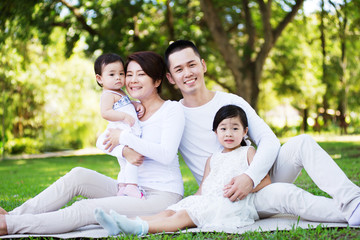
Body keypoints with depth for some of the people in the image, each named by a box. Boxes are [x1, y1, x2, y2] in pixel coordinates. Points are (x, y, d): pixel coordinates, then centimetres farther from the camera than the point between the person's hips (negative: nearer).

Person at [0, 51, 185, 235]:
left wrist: (125, 137, -19)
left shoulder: (172, 109, -6)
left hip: (163, 196, -7)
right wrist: (124, 151, -21)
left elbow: (167, 154, -19)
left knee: (87, 209, -22)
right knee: (79, 175, -14)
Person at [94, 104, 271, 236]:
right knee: (169, 212, -18)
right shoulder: (212, 159, 24)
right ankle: (121, 225, -35)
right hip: (207, 202, 6)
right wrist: (193, 200, 1)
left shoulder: (247, 152, 10)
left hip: (232, 204, -5)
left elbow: (265, 181, 2)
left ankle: (141, 228, -48)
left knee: (183, 216, -28)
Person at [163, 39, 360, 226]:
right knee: (284, 193, -34)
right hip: (230, 198, -3)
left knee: (302, 143, -22)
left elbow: (270, 141, -5)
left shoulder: (232, 102, 5)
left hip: (259, 178, 3)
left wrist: (250, 177, -22)